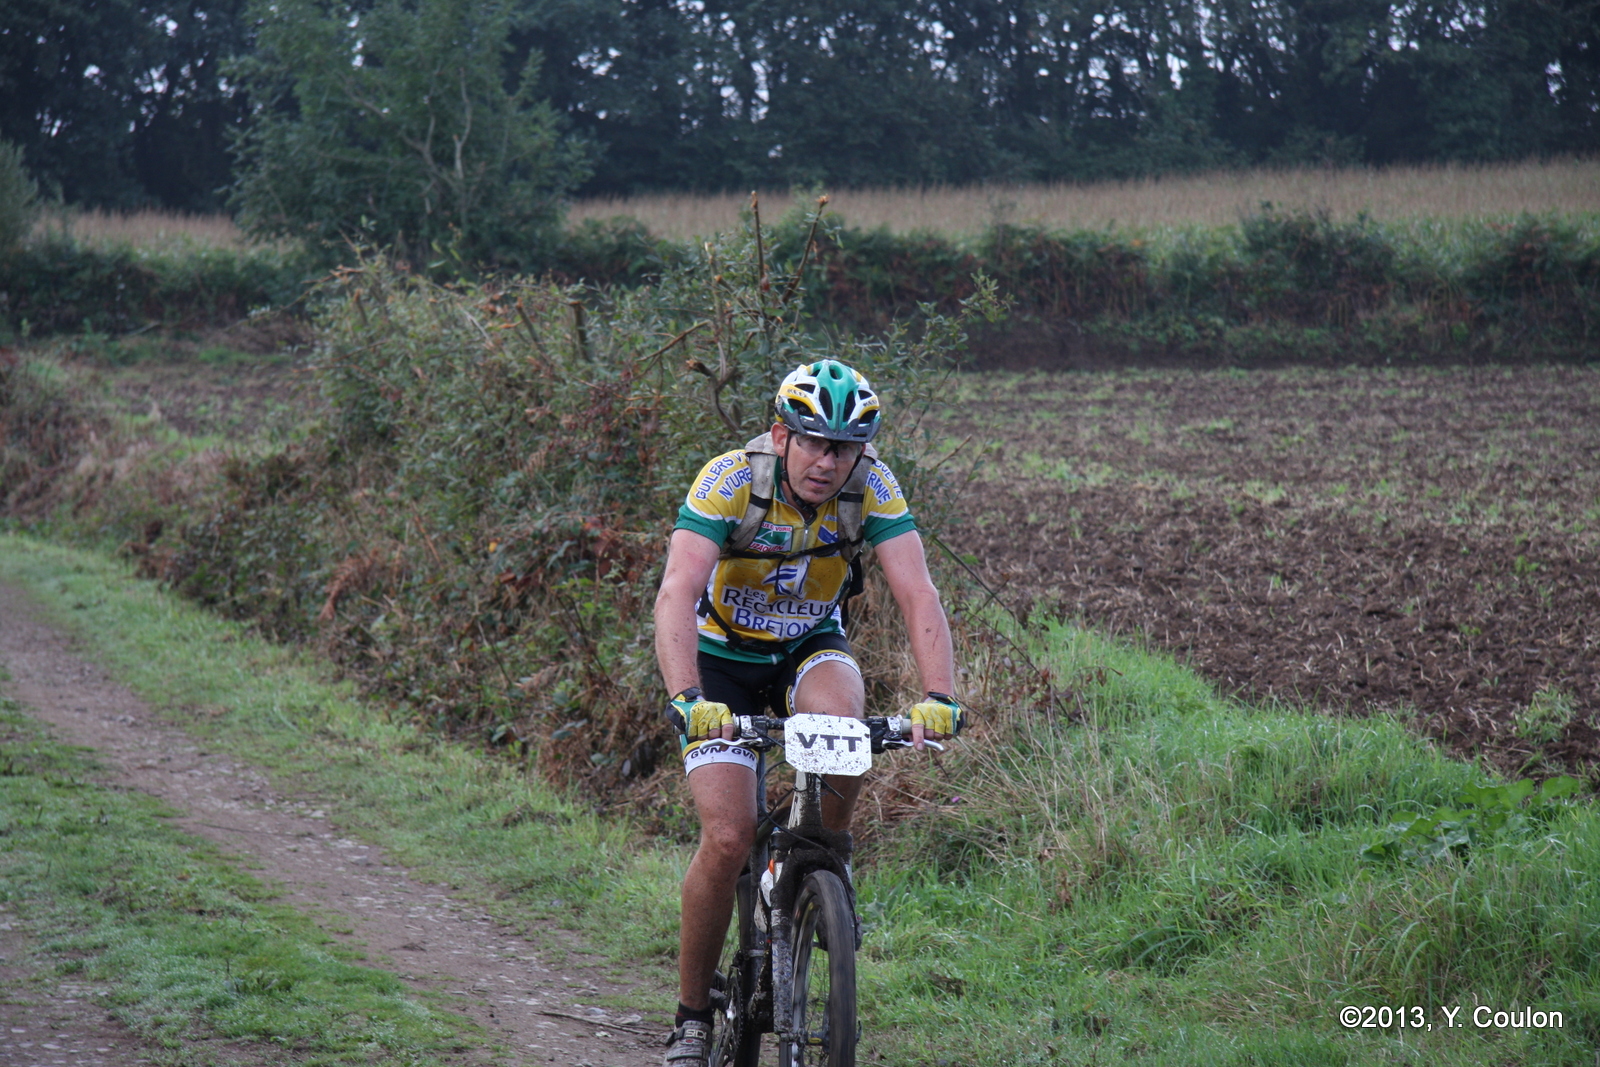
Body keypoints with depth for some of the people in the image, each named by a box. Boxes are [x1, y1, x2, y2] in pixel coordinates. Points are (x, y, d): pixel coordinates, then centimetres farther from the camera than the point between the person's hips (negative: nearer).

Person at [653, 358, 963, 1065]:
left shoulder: (873, 488, -20)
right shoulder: (731, 480, -27)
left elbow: (918, 594, -27)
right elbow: (677, 593, -38)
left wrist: (939, 698, -43)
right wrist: (686, 699, -53)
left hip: (810, 648, 2)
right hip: (723, 659, -2)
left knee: (842, 722, -34)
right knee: (728, 838, -17)